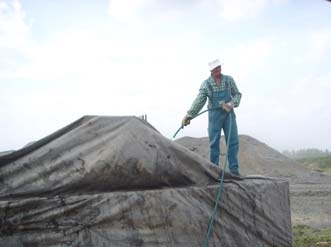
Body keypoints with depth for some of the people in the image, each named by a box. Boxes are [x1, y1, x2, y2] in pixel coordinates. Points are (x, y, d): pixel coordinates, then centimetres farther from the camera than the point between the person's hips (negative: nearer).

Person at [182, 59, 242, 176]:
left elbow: (237, 94, 4)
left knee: (233, 141, -1)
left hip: (229, 113, 1)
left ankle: (234, 169, 5)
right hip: (214, 115, -1)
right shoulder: (206, 84, -3)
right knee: (214, 143, 2)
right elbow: (199, 101, -8)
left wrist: (231, 104, -16)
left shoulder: (229, 79, 0)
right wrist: (189, 115, -17)